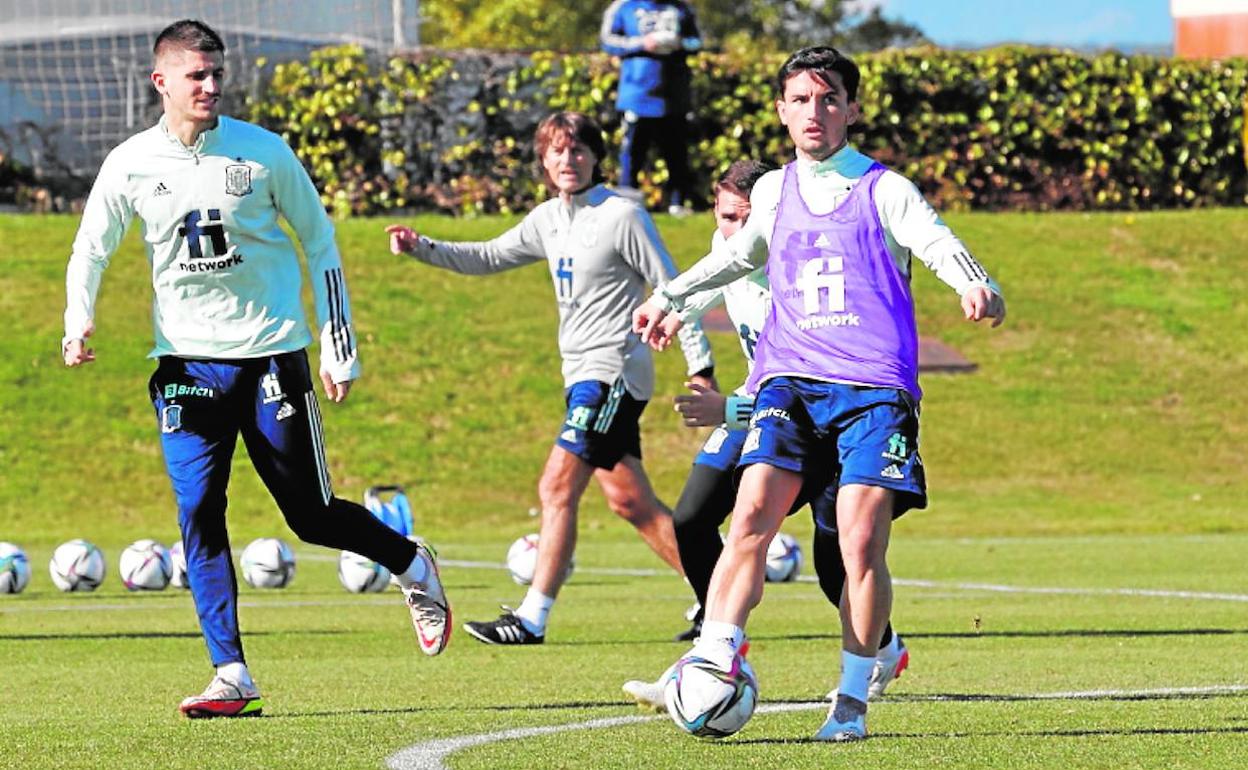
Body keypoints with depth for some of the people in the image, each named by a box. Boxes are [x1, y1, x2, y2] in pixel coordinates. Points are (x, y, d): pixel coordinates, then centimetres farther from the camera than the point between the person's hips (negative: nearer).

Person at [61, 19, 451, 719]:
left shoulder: (263, 152, -5)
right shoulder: (131, 164, -1)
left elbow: (320, 241, 5)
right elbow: (91, 249, 11)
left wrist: (339, 346, 3)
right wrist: (79, 323, -9)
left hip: (271, 354, -2)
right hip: (186, 361, 2)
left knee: (311, 516, 2)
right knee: (199, 514, -9)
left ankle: (414, 568, 31)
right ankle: (232, 677, -5)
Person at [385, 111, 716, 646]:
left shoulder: (622, 216, -9)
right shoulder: (549, 220, 13)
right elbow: (489, 258, 23)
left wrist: (702, 366, -10)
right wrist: (423, 249, 10)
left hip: (612, 371, -8)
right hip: (584, 376, 8)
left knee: (558, 488, -13)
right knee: (629, 501, 8)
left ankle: (532, 619, -12)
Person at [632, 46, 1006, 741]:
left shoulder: (883, 191, 4)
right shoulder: (774, 193, 17)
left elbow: (941, 246, -12)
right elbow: (739, 255, 38)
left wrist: (978, 288, -33)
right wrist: (671, 299, 46)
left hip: (874, 388, -3)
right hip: (789, 381, 3)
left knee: (862, 542, -13)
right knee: (754, 514, -18)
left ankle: (853, 701, -2)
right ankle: (711, 669, -22)